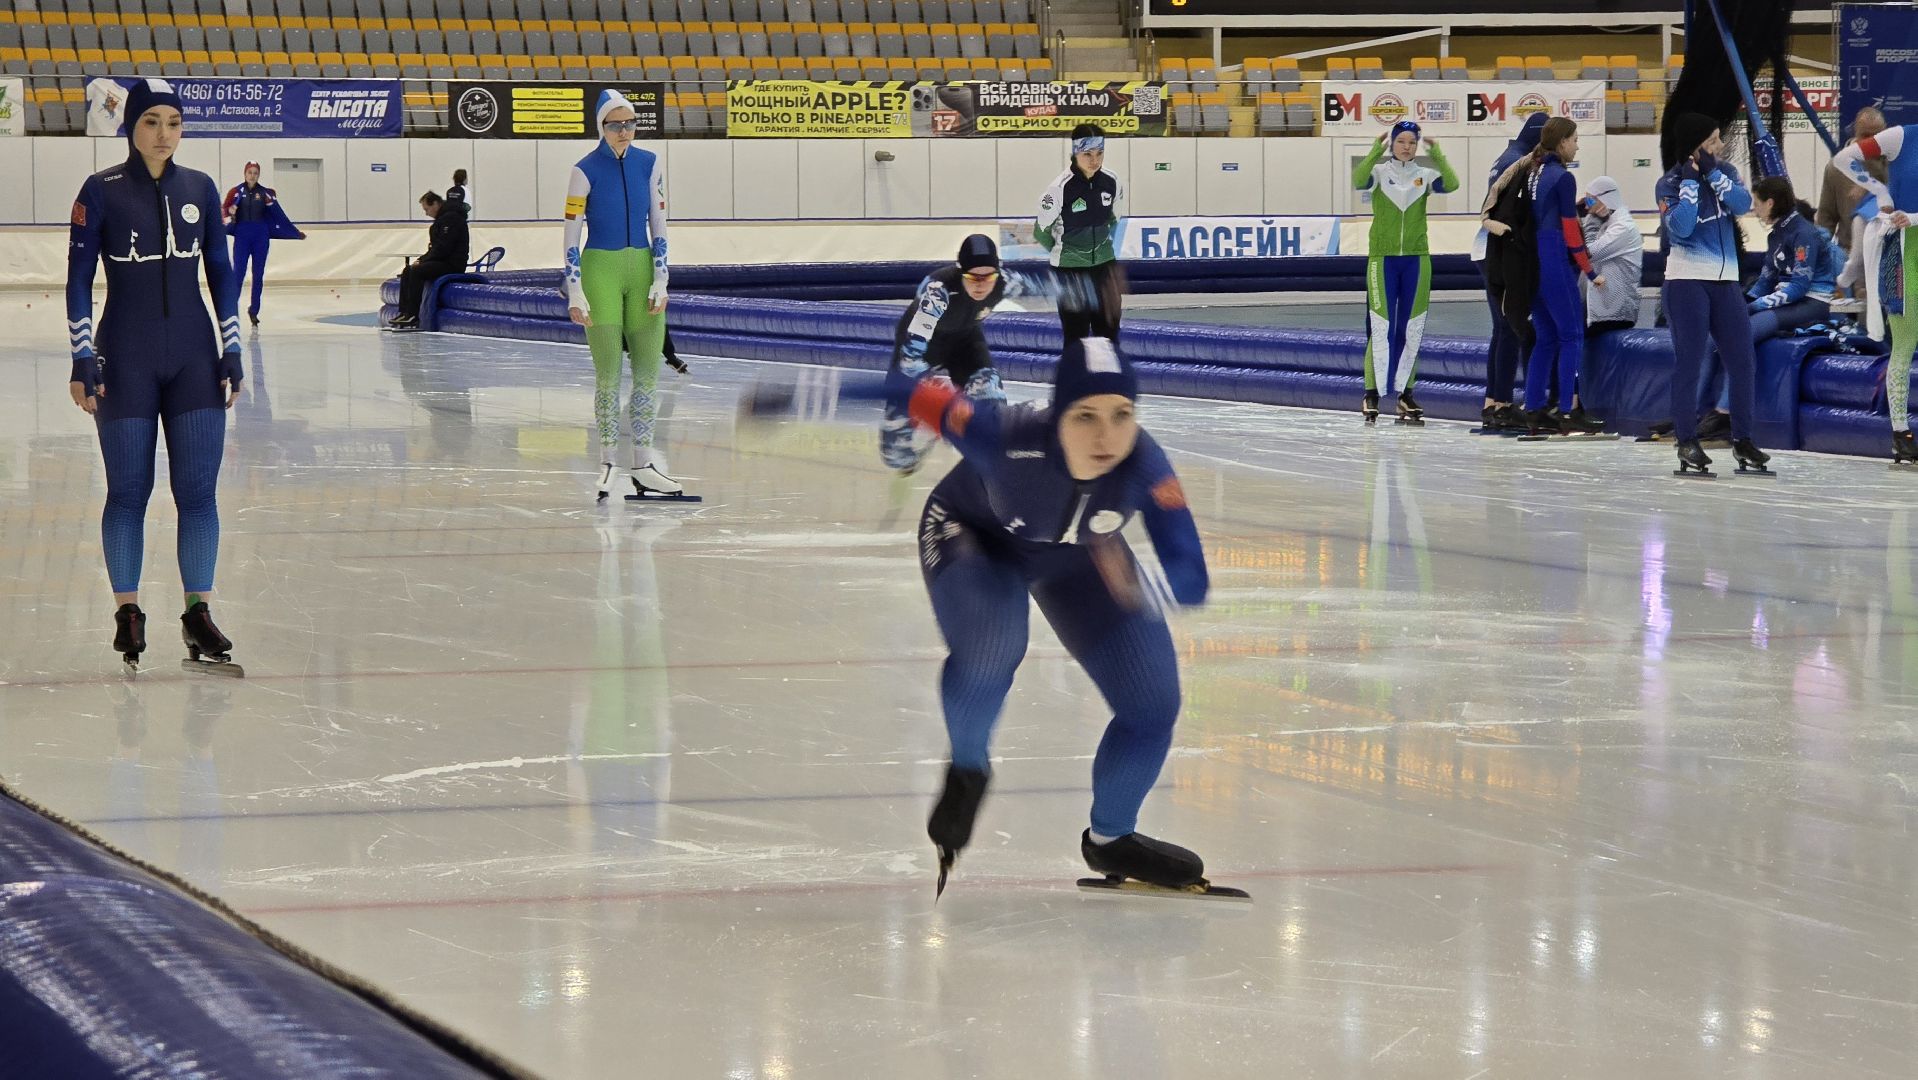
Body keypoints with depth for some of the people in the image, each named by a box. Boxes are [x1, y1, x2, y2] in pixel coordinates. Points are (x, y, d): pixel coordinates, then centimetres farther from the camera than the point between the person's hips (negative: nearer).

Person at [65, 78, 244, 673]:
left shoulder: (200, 189, 6)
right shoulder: (102, 192, -4)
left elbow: (220, 273, 11)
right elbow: (78, 279, -3)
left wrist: (232, 352, 6)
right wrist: (83, 361, -8)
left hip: (194, 358, 3)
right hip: (126, 364, -3)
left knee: (198, 490, -1)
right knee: (128, 491, 2)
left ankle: (198, 613, 5)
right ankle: (128, 613, 12)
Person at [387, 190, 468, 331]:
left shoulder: (451, 218, -15)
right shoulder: (442, 218, 19)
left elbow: (443, 247, -21)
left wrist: (423, 261, -14)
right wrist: (421, 259, 7)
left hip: (452, 264, -11)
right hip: (442, 262, 11)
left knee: (417, 271, -25)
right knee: (407, 271, 7)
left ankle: (413, 317, -26)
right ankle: (403, 313, 0)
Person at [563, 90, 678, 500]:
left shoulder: (649, 164, 6)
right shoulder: (586, 171, -5)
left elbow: (658, 227, 8)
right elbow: (571, 235, -5)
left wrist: (660, 281, 0)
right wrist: (575, 292, -10)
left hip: (642, 269, 4)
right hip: (600, 270, -4)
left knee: (649, 368, 3)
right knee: (608, 370, -4)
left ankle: (643, 462, 11)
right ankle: (607, 462, 3)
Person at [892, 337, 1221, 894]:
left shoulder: (1144, 467, -36)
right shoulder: (1006, 436, -43)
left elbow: (1189, 583, -34)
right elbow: (911, 394, -28)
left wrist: (1126, 576, -55)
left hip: (1075, 555, 3)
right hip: (972, 534, -3)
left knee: (1153, 704, -2)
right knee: (989, 646, -34)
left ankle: (1111, 838, 29)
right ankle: (968, 770, 0)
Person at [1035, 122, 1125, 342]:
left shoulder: (1112, 183, -6)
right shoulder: (1061, 187, -20)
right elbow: (1042, 231, -8)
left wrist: (1101, 245, 14)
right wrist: (1063, 251, 7)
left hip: (1104, 266, 4)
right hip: (1070, 268, -4)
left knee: (1109, 330, 7)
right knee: (1076, 334, 1)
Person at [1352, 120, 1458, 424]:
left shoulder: (1425, 175, 6)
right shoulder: (1379, 172, 1)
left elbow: (1451, 184, -13)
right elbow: (1358, 181, -20)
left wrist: (1437, 154, -18)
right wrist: (1377, 152, -25)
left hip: (1416, 258, 2)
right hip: (1382, 258, -2)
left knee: (1411, 328, 6)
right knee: (1381, 327, -4)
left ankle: (1405, 393, 14)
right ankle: (1372, 394, 1)